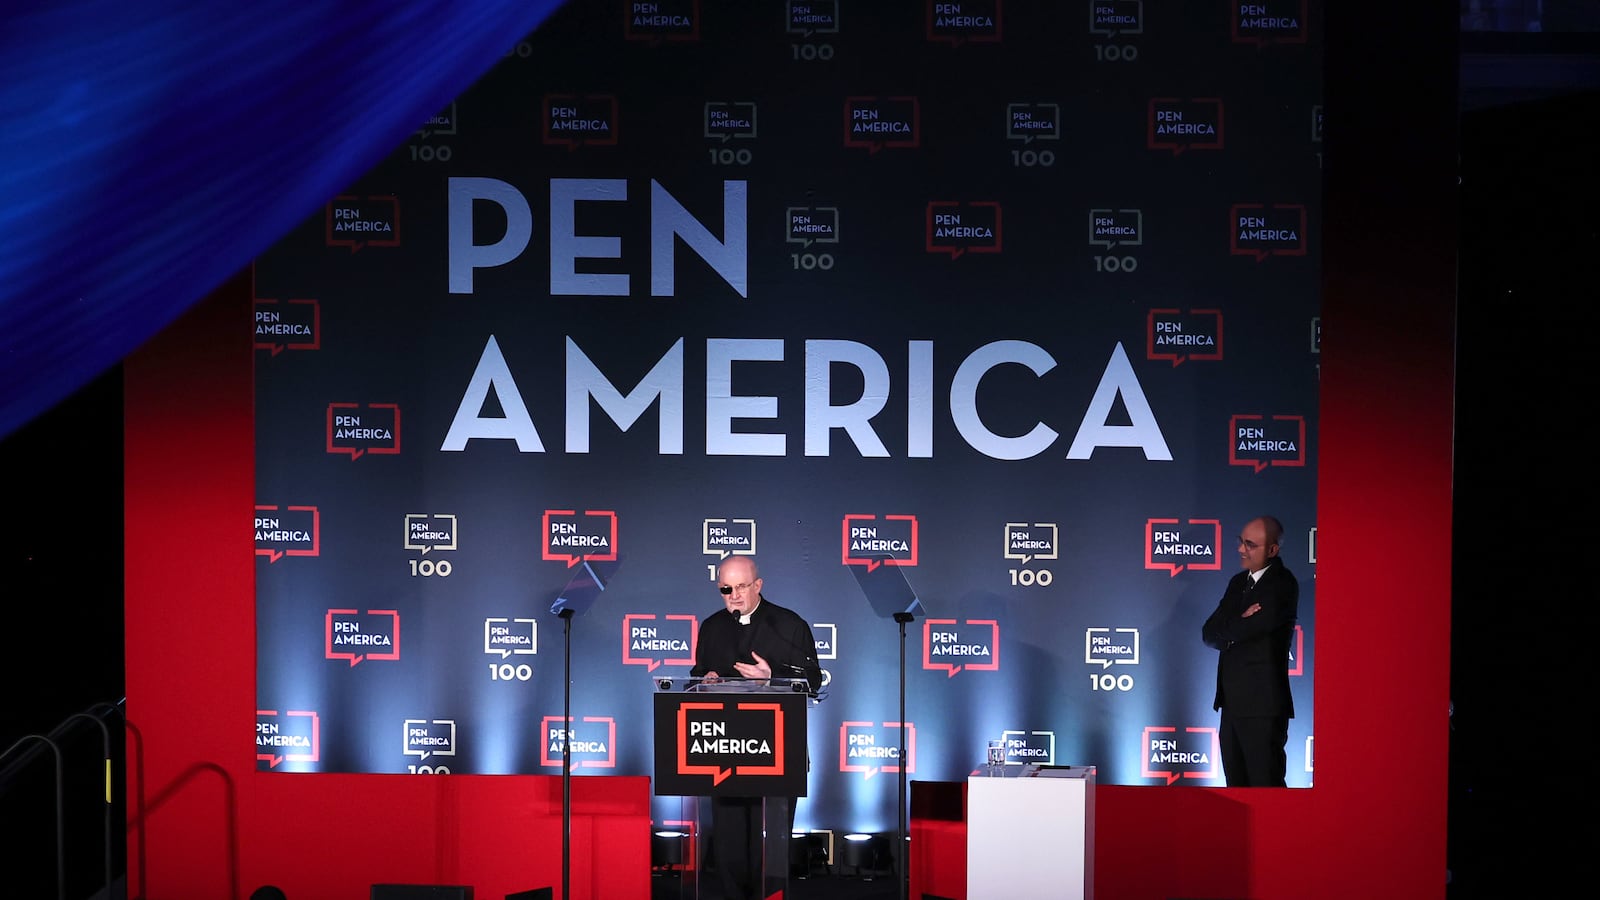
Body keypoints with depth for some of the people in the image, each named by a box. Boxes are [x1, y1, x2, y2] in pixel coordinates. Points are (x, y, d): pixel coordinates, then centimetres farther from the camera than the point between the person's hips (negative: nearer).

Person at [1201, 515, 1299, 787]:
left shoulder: (1282, 585, -11)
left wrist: (1226, 628, -1)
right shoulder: (1238, 582, 14)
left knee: (1266, 785, -4)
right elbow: (1208, 634, 8)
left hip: (1262, 705, -8)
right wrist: (1238, 627, -11)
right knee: (1236, 783, 14)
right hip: (1233, 703, 8)